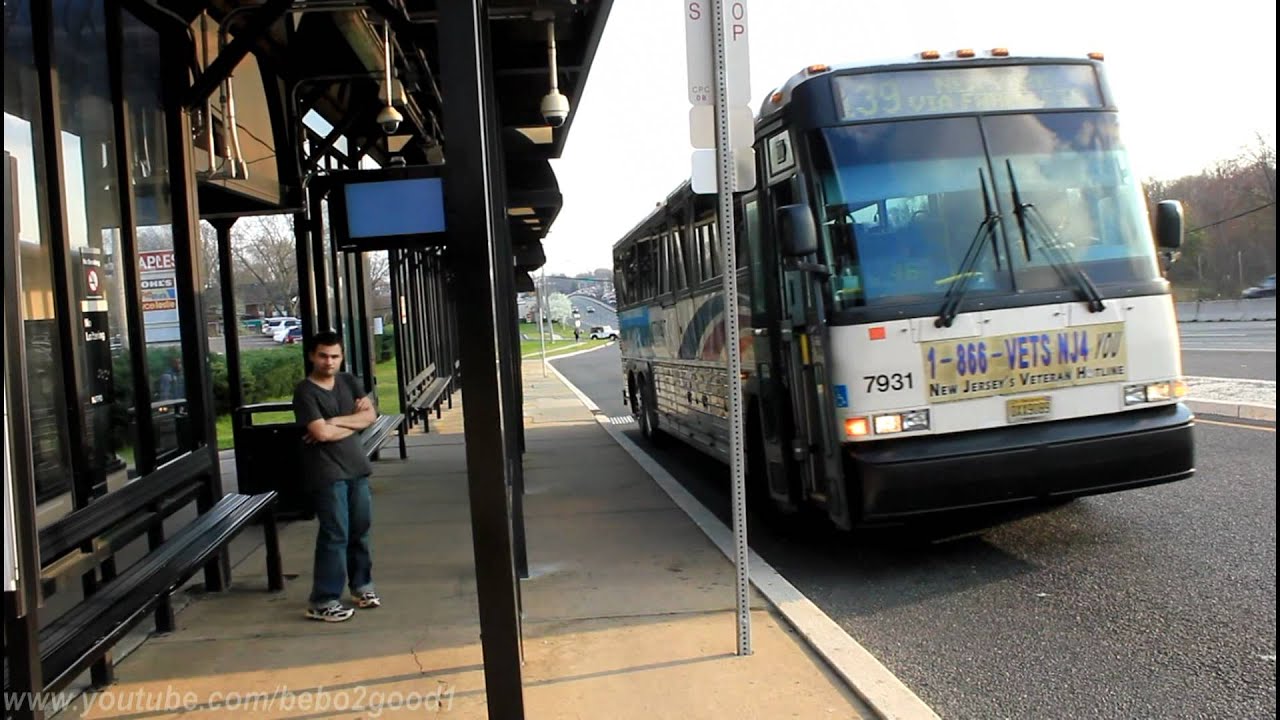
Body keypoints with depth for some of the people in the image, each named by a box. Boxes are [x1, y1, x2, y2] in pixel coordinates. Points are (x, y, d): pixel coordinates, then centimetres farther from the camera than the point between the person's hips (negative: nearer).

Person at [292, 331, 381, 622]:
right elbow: (322, 433, -19)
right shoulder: (305, 392, -10)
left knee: (360, 529, 14)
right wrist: (354, 422, -5)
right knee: (335, 535, -7)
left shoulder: (348, 382, 10)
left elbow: (370, 414, 1)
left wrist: (336, 422, -12)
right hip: (327, 473, -6)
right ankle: (323, 601, 1)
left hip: (357, 467, 6)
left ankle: (361, 584, 30)